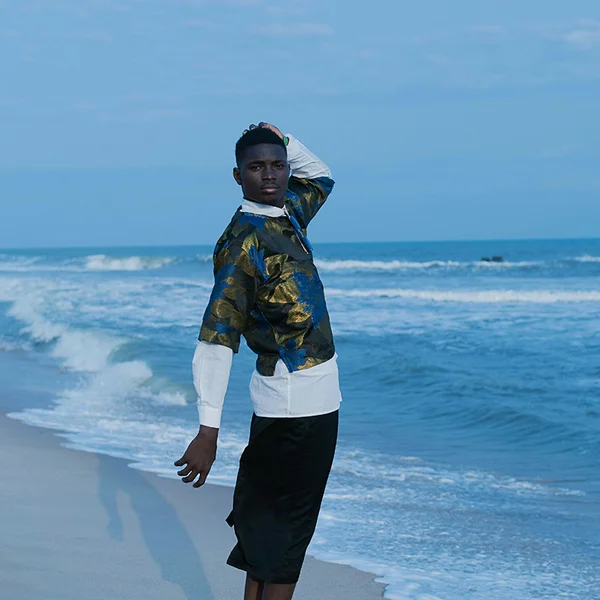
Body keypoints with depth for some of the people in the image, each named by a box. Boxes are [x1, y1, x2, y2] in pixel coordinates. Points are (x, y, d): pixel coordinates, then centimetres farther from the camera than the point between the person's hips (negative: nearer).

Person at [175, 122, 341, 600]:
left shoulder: (288, 211, 8)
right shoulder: (243, 241, -17)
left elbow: (320, 176, 31)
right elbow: (216, 340, -22)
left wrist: (281, 138, 10)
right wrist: (208, 430, -27)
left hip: (316, 398, 8)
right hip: (296, 403, -8)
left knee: (266, 525, 13)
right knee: (286, 529, -4)